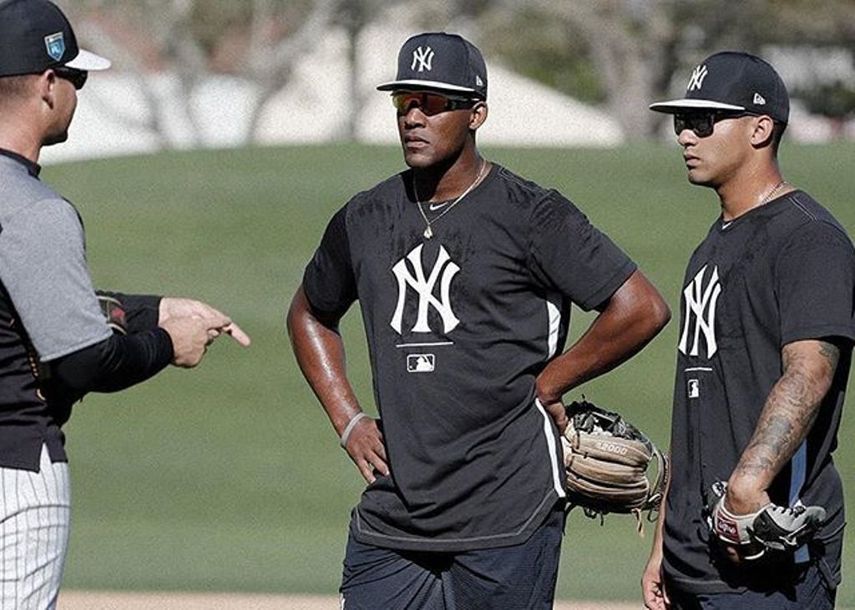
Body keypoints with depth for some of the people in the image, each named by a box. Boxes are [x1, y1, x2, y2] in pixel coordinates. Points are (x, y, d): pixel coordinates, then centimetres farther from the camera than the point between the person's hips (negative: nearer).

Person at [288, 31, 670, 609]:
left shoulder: (530, 215, -6)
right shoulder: (364, 219, 11)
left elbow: (643, 309, -11)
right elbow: (310, 315, 29)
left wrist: (546, 387, -5)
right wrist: (348, 420, 15)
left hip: (506, 515, -5)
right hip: (391, 513, 5)